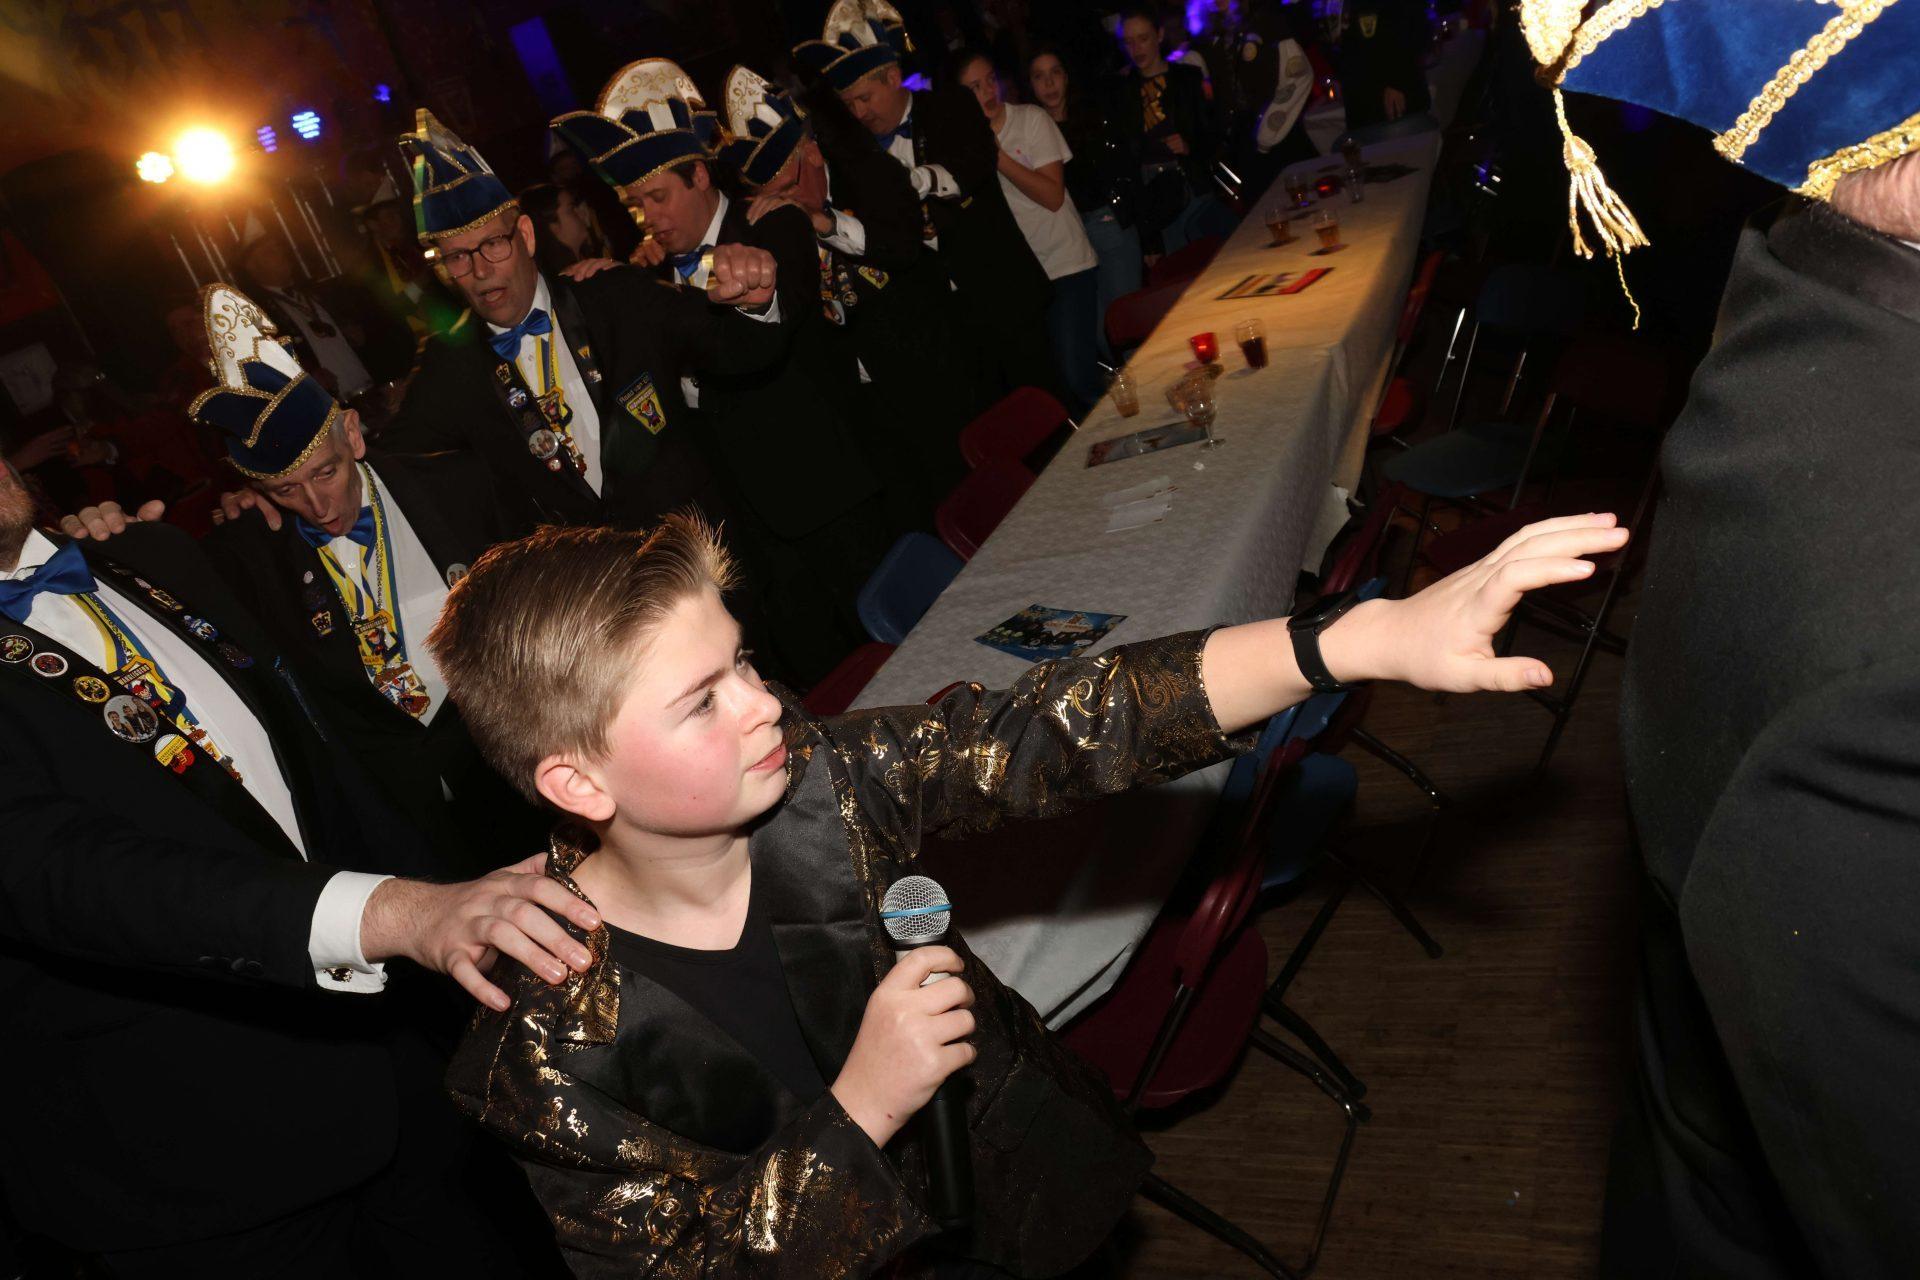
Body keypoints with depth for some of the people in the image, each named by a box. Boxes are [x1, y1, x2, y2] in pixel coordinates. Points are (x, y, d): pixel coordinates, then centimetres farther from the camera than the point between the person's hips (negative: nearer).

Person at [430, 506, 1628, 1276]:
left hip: (1019, 1182, 3)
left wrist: (1372, 636, -36)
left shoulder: (818, 781, -20)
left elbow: (1067, 723, -27)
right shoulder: (550, 1045, -24)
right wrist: (860, 1107, -32)